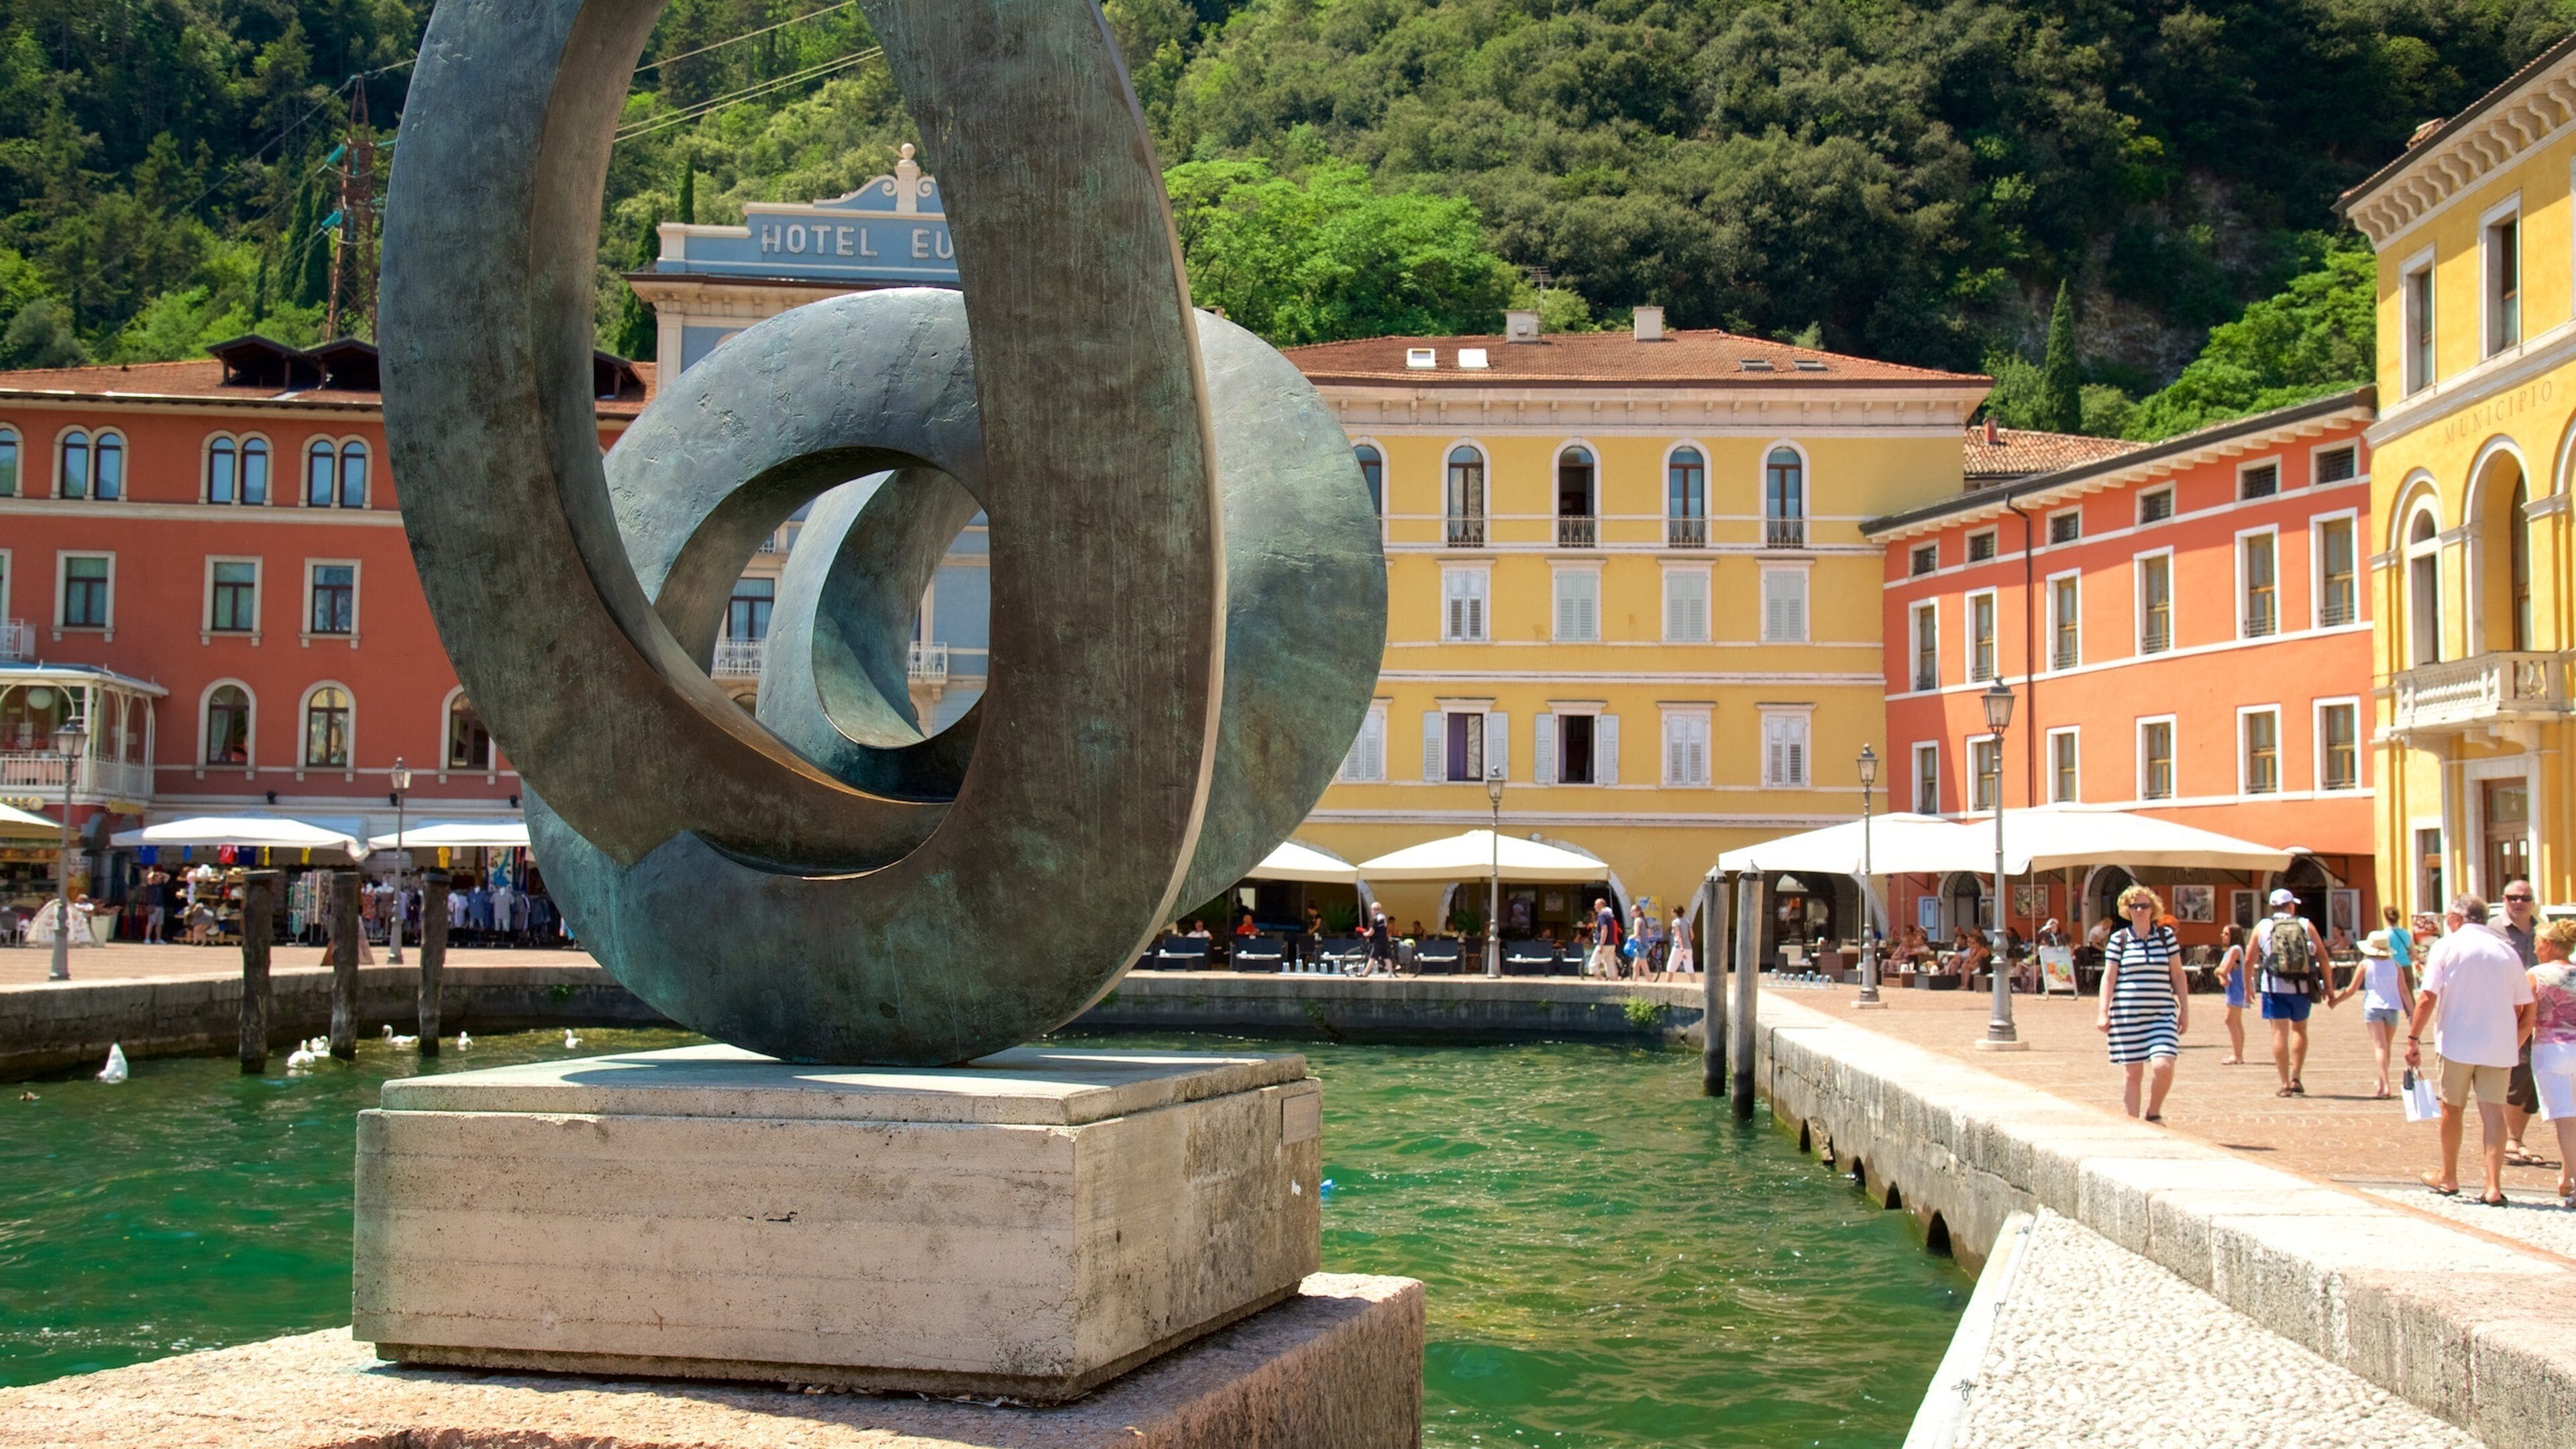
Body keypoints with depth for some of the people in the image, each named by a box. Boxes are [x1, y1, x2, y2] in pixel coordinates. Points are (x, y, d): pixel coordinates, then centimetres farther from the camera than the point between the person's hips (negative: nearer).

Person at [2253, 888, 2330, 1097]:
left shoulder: (2262, 927, 6)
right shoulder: (2306, 925, 6)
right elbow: (2323, 958, 3)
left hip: (2275, 987, -1)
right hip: (2302, 986, 1)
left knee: (2280, 1033, 2)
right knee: (2299, 1029, 19)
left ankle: (2285, 1084, -1)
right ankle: (2296, 1078, 10)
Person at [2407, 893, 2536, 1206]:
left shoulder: (2448, 946, -2)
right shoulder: (2507, 951, 8)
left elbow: (2427, 998, -10)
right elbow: (2526, 1011, 8)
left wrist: (2413, 1038, -7)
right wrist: (2514, 1045, 17)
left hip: (2458, 1042, -2)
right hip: (2499, 1046, 2)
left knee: (2453, 1108, 12)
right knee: (2493, 1110, 2)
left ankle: (2449, 1178, 26)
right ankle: (2493, 1186, -7)